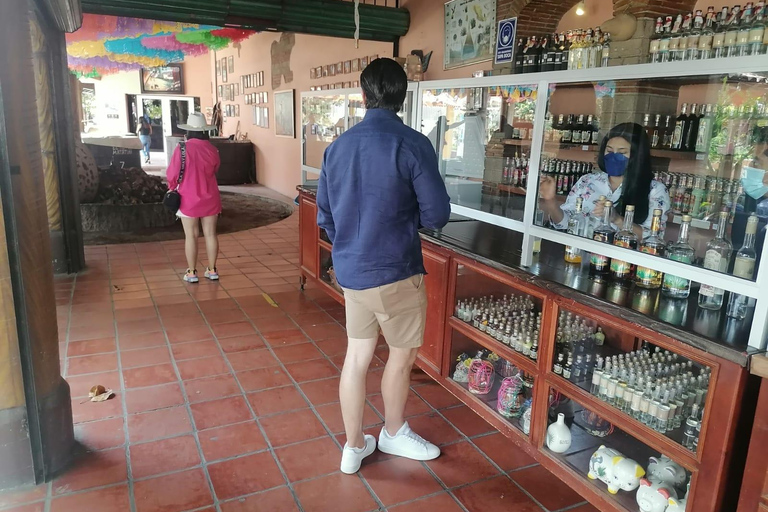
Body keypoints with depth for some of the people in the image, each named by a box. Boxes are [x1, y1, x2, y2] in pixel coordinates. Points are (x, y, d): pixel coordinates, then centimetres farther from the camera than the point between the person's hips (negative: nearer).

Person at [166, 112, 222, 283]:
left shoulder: (182, 148, -13)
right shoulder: (212, 149, -4)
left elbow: (172, 173, -7)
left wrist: (172, 187, 12)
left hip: (189, 199, -2)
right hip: (210, 199, 3)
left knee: (191, 236, 5)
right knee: (210, 234, 9)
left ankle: (191, 272, 11)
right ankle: (212, 270, 17)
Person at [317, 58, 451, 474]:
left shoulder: (337, 146, 3)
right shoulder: (412, 144, -14)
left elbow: (325, 216, 7)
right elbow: (437, 215, -12)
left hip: (349, 270, 6)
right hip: (394, 271, -5)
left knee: (357, 356, 15)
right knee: (402, 355, 16)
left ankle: (354, 446, 28)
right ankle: (394, 433, 37)